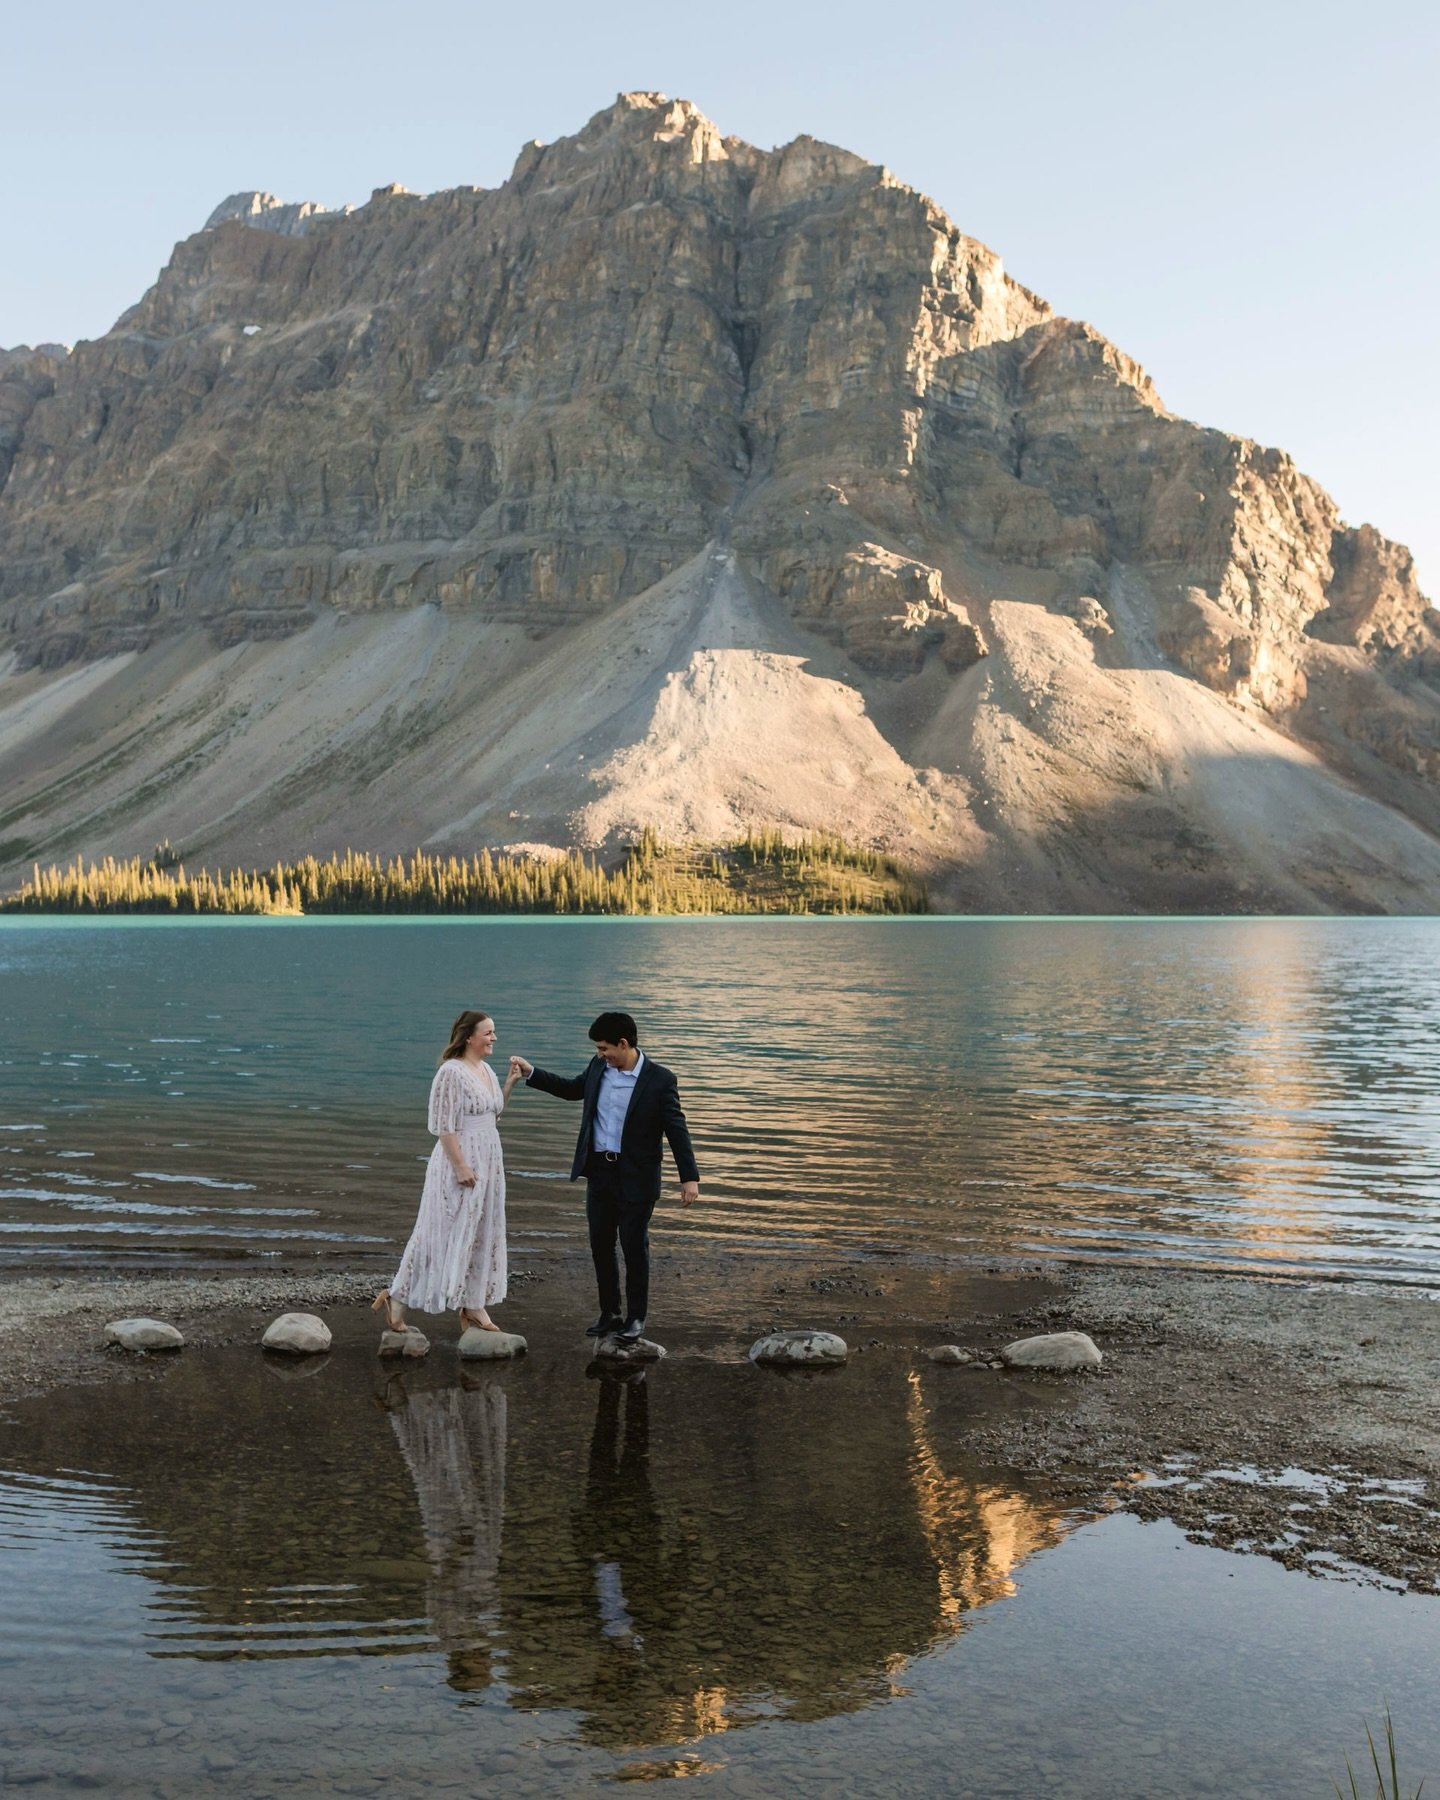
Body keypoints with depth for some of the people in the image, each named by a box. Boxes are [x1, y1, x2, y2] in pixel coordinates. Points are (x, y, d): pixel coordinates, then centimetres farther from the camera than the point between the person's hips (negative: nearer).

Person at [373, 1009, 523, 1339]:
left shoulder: (486, 1069, 10)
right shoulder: (451, 1072, -16)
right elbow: (445, 1126, -19)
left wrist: (510, 1083, 6)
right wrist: (461, 1166, -21)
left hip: (488, 1162, 9)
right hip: (459, 1162, -9)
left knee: (482, 1234, 11)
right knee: (447, 1233, -3)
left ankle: (472, 1304, 18)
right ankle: (397, 1297, 8)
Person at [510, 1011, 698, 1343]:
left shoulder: (659, 1080, -15)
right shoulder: (598, 1067, 2)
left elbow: (677, 1129, -13)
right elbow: (573, 1089, 21)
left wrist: (689, 1178, -15)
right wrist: (531, 1073, 16)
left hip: (636, 1178, -6)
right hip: (599, 1171, 6)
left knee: (634, 1247, 4)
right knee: (601, 1245, 12)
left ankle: (636, 1317, 18)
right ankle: (610, 1313, 25)